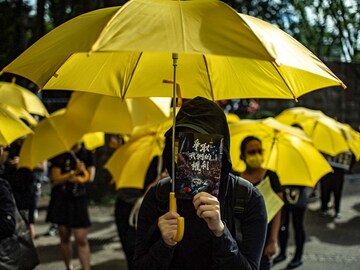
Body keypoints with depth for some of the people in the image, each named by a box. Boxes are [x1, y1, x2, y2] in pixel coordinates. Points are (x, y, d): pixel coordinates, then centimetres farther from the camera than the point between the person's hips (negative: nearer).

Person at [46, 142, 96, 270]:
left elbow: (90, 177, -3)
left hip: (79, 198, -1)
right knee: (64, 237, 7)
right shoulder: (59, 155, 1)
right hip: (61, 199, 1)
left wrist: (66, 177, -13)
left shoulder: (87, 154, 3)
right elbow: (56, 179, -7)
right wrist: (75, 172, -21)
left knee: (81, 239, -7)